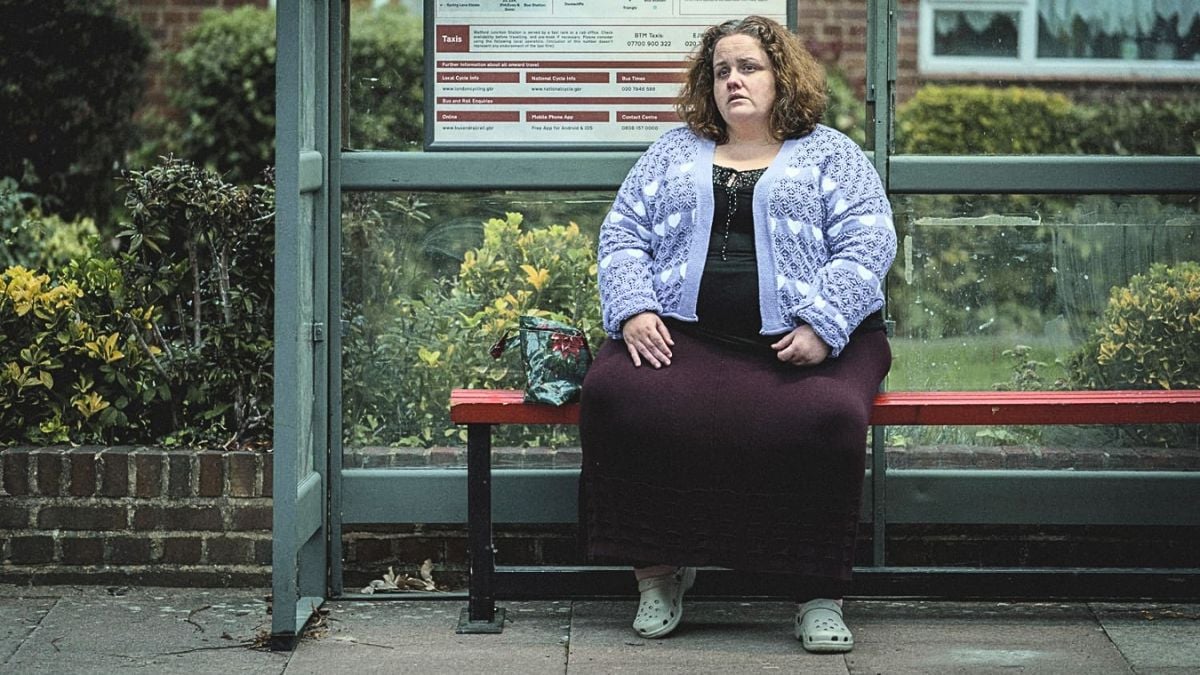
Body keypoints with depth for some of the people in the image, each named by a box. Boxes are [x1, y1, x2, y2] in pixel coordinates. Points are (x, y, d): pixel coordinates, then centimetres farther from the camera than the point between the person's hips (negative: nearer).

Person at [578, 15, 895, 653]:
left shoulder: (830, 154, 15)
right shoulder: (674, 152, 23)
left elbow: (867, 243, 3)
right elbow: (622, 235, 16)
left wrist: (821, 326, -13)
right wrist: (633, 311, -5)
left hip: (801, 342, -2)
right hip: (682, 333, 2)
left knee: (829, 417, -35)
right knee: (613, 395, -29)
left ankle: (820, 595, -21)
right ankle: (656, 572, -16)